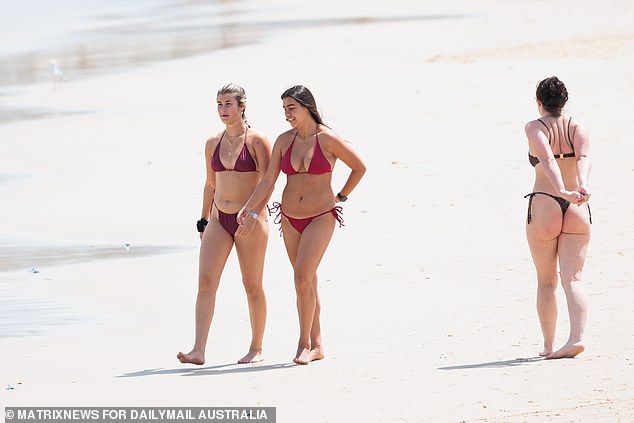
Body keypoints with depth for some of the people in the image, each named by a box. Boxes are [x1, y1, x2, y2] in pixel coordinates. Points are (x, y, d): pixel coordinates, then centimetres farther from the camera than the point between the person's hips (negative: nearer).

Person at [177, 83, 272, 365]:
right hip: (219, 220, 4)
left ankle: (256, 348, 17)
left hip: (250, 222, -4)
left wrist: (254, 214, -25)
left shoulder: (257, 141, -5)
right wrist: (203, 221, 20)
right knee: (205, 281, -10)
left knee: (252, 286, 4)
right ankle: (198, 350, -17)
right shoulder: (213, 143, 11)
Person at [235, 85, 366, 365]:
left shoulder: (328, 139, -10)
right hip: (291, 218, 5)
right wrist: (248, 211, -8)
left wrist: (341, 197, 2)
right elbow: (268, 182, 0)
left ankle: (304, 342, -8)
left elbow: (359, 167, 1)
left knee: (302, 278, -17)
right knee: (307, 281, 9)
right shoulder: (284, 140, 2)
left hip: (321, 217, -5)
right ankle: (317, 345, 15)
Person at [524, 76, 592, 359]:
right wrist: (583, 186, -29)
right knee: (572, 279, -3)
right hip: (577, 210, 2)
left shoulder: (535, 128, -2)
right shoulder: (577, 128, 6)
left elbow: (547, 159, -20)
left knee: (546, 281, 10)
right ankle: (577, 337, -22)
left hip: (544, 207, -2)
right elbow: (584, 157, -14)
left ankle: (548, 344, 12)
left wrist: (563, 191, -32)